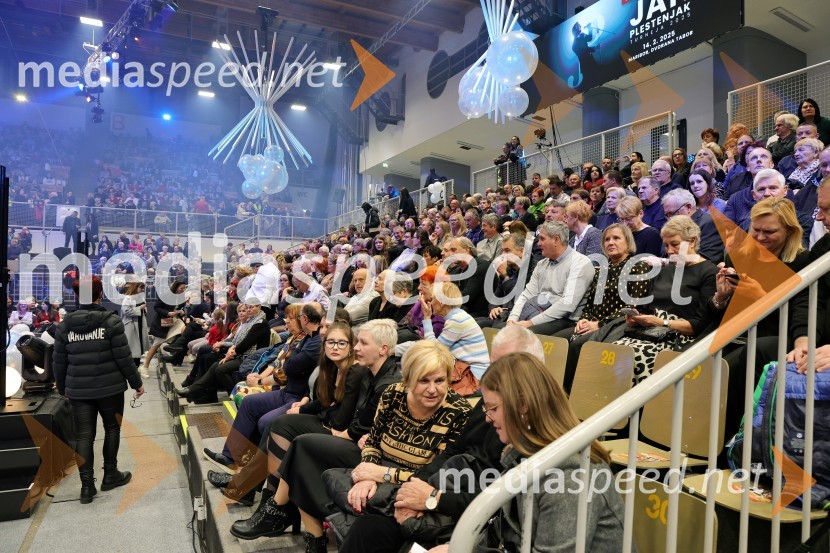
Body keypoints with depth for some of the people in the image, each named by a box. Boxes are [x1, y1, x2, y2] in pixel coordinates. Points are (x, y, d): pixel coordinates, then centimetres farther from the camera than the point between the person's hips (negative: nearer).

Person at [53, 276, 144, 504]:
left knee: (84, 436, 8)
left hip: (78, 390, 3)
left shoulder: (65, 325, 1)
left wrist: (62, 388, 21)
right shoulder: (112, 321, -10)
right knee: (112, 428, 16)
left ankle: (87, 486, 8)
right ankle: (110, 475, 24)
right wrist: (136, 382, 0)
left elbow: (59, 362, 6)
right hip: (109, 387, -2)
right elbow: (123, 357, -11)